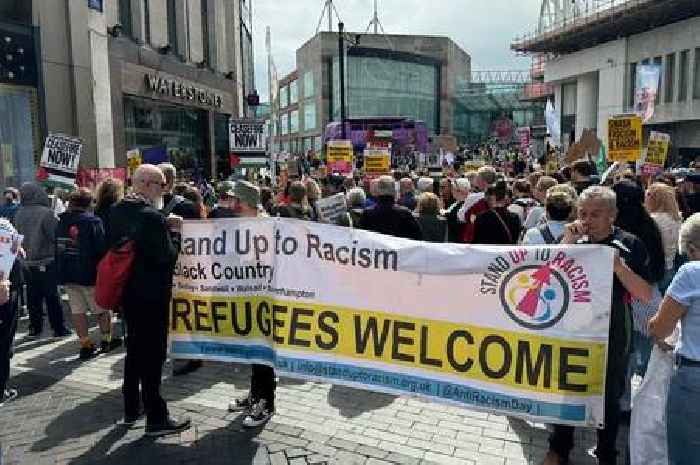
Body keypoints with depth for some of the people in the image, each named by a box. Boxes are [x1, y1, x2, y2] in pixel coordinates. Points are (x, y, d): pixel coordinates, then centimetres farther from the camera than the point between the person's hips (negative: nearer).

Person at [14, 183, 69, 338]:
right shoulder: (46, 212, -18)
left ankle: (35, 328, 21)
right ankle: (58, 328, 9)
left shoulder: (19, 214, -1)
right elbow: (56, 236, -17)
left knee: (33, 297, 14)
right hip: (46, 261, -5)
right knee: (52, 296, 3)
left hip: (27, 262, 5)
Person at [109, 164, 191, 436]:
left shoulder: (118, 212, 4)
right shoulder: (153, 217, -22)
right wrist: (175, 231, -6)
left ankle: (130, 411, 32)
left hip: (128, 291, 8)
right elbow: (168, 257, -22)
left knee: (134, 349, 20)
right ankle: (156, 418, 12)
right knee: (153, 354, 2)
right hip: (152, 294, -8)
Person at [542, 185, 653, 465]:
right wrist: (566, 243, -19)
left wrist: (618, 265, -24)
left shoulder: (630, 245, -7)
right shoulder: (572, 239, -2)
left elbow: (646, 295, -10)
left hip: (611, 335, -1)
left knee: (609, 397, 15)